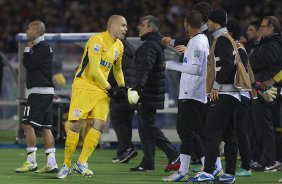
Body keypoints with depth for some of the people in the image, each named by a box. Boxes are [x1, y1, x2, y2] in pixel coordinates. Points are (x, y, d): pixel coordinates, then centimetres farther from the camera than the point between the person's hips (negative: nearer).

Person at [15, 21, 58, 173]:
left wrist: (27, 49, -1)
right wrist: (29, 49, 8)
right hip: (45, 92, 10)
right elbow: (29, 65, 20)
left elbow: (29, 65, -13)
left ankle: (31, 161, -13)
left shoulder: (43, 47, -11)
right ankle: (51, 163, 5)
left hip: (40, 91, -10)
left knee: (28, 124, -12)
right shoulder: (39, 47, 19)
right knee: (45, 127, 8)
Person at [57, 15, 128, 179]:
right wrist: (110, 90, -16)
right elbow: (94, 71, -21)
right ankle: (66, 165, 5)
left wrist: (122, 87, 11)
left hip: (101, 88, 7)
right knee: (77, 125, -7)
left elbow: (117, 69, 28)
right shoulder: (97, 40, -16)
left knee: (99, 124, -10)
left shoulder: (119, 46, 10)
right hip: (84, 85, -7)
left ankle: (82, 163, -5)